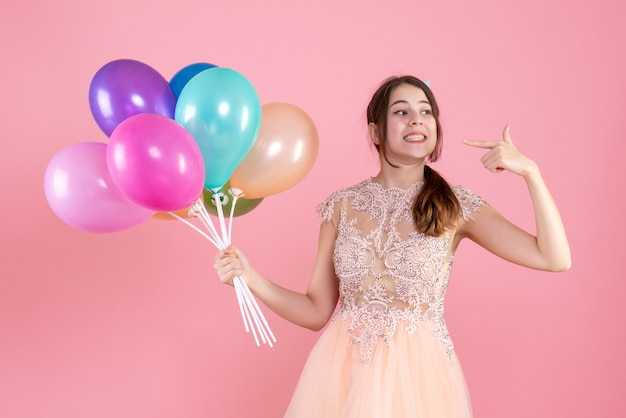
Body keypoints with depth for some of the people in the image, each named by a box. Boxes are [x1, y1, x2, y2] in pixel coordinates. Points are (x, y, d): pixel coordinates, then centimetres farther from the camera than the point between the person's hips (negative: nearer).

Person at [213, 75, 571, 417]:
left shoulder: (455, 206, -3)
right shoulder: (342, 206, 0)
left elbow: (556, 258, -10)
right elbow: (317, 311, 4)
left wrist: (530, 171, -15)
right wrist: (250, 278, -8)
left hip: (418, 373, -1)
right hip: (344, 373, 1)